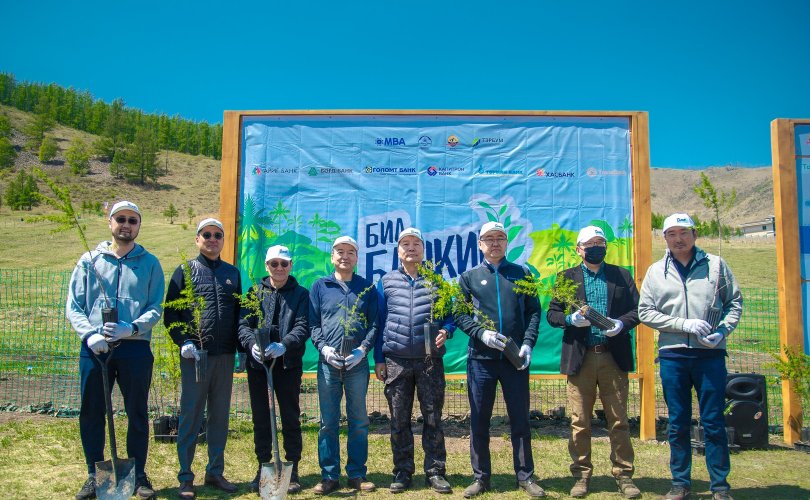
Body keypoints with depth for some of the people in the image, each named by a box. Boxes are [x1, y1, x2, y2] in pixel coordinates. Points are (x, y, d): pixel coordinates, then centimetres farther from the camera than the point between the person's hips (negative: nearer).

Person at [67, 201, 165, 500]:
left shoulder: (149, 263, 6)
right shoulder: (90, 260, 8)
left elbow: (156, 308, 0)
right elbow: (74, 306, 4)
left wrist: (130, 328, -17)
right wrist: (89, 334, -13)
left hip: (135, 348, -1)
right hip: (94, 348, 1)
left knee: (137, 413, 7)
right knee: (91, 413, 8)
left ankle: (138, 475, 20)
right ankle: (94, 475, 24)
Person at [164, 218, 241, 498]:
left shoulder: (232, 273, 13)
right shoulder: (186, 271, 4)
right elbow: (170, 312, 0)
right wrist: (183, 341, -12)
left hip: (225, 357, 4)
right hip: (194, 355, -3)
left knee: (220, 416, 9)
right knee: (191, 415, 1)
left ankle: (215, 472, 20)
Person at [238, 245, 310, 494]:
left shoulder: (301, 294, 5)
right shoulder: (255, 292, 10)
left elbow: (303, 327, -6)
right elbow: (244, 324, 1)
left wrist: (284, 345, -24)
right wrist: (252, 344, -19)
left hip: (288, 364, -2)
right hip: (257, 363, 2)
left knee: (291, 417, 4)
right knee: (260, 417, 9)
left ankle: (292, 470, 15)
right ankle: (263, 467, 22)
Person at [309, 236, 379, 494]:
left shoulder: (367, 287, 8)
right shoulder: (320, 286, 9)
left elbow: (374, 323, 3)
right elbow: (312, 323, 5)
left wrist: (363, 348, -11)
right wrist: (323, 347, -10)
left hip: (357, 364, 0)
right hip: (328, 363, 0)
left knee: (358, 421, 6)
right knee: (328, 422, 4)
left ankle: (357, 474, 16)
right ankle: (329, 476, 13)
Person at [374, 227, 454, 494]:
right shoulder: (387, 281, 9)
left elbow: (451, 313, 11)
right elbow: (380, 321, 10)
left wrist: (445, 330, -11)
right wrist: (378, 358, 6)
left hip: (430, 360, -1)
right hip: (396, 361, 1)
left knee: (433, 418, 3)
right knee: (399, 420, 6)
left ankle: (435, 472, 14)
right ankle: (402, 472, 17)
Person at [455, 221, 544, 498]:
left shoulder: (521, 274, 9)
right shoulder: (469, 277, 7)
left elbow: (534, 311, 5)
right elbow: (458, 313, 2)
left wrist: (528, 343, -7)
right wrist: (481, 333, -13)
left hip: (516, 358, 0)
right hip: (481, 358, 0)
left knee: (520, 419, 7)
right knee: (479, 420, 6)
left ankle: (526, 476, 20)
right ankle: (480, 477, 19)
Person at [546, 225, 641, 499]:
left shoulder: (621, 275, 11)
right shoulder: (567, 277, 9)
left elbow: (637, 309, 6)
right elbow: (551, 314, 6)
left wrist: (621, 323, -14)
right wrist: (570, 319, -14)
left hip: (614, 356, 1)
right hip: (580, 358, 0)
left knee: (619, 420, 6)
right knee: (580, 422, 5)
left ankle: (623, 475, 17)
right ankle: (582, 475, 16)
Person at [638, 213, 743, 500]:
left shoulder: (716, 265, 5)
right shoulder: (656, 271, 6)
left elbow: (735, 301, 9)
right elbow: (645, 312, 2)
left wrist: (723, 330, -8)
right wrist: (685, 324, -10)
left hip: (710, 353, -1)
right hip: (672, 355, 1)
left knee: (714, 422, 4)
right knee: (678, 424, 9)